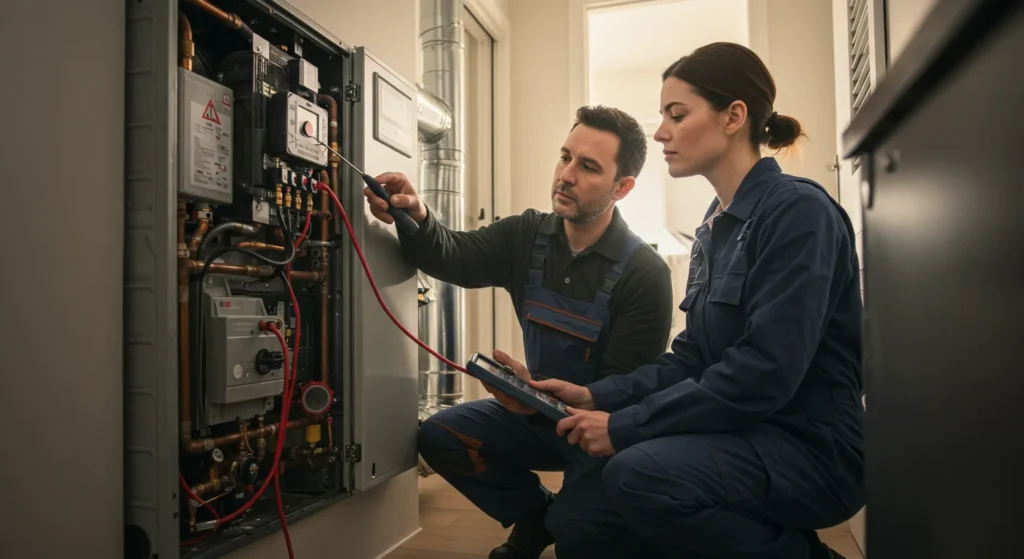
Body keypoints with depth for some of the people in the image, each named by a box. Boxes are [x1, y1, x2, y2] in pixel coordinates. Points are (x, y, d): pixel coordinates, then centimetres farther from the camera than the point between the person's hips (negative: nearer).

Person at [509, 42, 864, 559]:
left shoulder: (798, 211, -16)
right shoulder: (715, 225, 11)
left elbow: (764, 373, -25)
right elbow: (691, 360, 10)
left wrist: (624, 427, -22)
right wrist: (596, 396, -3)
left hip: (811, 446, -8)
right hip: (745, 435, 8)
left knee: (635, 473, -30)